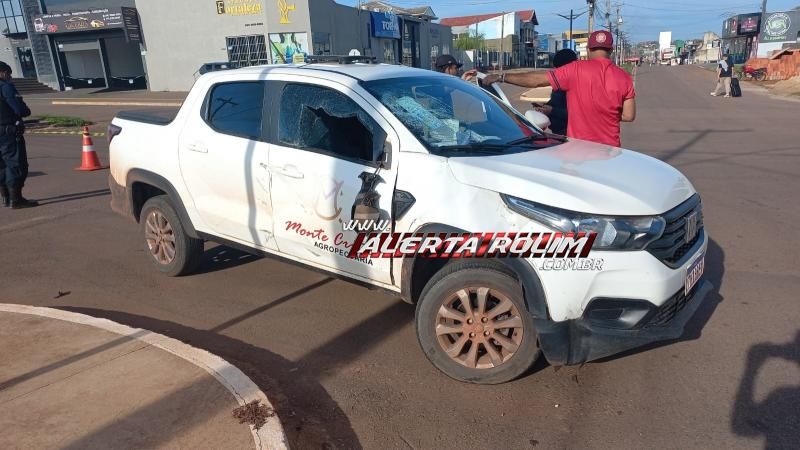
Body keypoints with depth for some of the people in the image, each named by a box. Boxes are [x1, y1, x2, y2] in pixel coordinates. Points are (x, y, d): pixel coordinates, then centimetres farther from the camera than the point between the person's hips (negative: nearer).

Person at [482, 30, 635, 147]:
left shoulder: (576, 70, -9)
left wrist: (501, 77, -3)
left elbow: (537, 79, -9)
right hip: (610, 149, 3)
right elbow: (629, 116, 1)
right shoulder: (624, 78, -1)